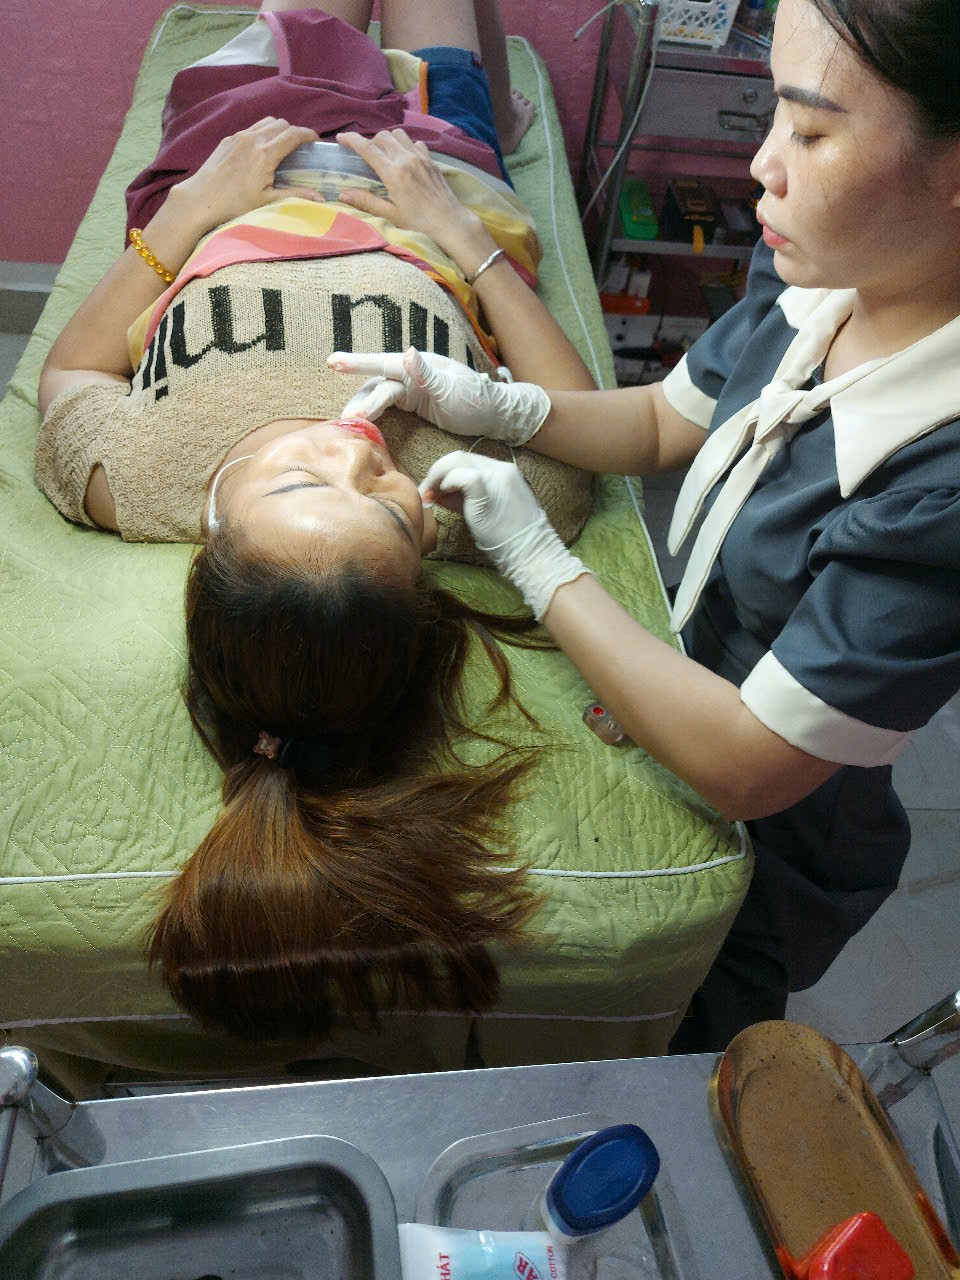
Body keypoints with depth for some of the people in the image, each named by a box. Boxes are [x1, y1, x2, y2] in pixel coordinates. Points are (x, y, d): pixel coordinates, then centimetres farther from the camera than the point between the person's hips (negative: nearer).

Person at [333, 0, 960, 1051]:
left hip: (763, 859, -6)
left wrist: (536, 559, -27)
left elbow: (743, 766, -32)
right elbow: (664, 423, 4)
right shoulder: (822, 277, -14)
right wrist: (495, 406, -13)